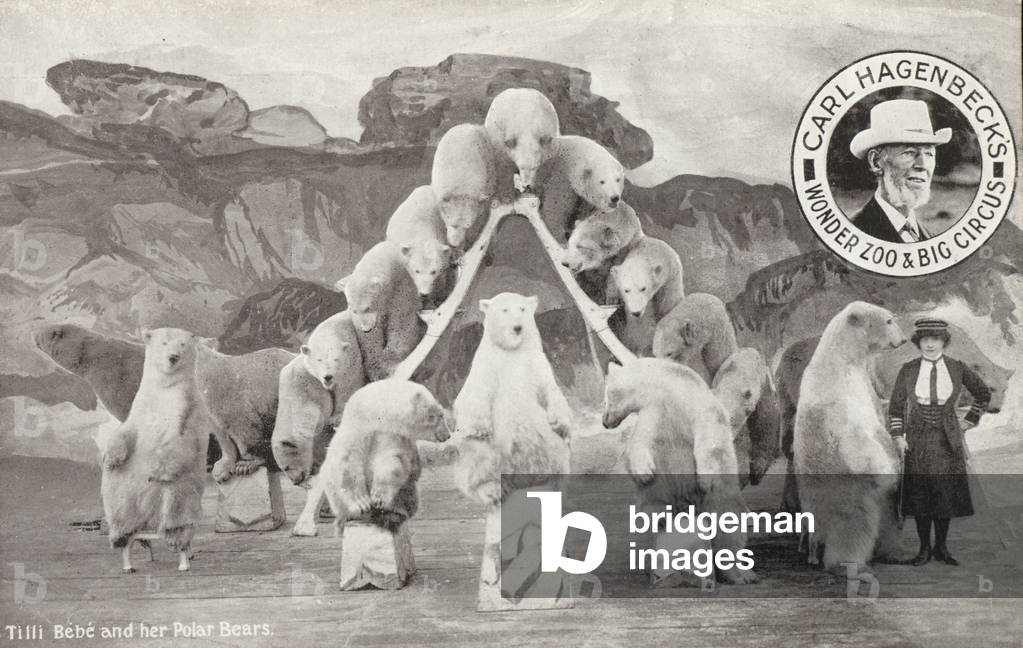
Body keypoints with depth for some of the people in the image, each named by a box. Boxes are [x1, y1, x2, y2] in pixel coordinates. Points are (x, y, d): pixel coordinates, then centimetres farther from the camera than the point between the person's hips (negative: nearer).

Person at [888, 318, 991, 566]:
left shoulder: (958, 369, -2)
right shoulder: (908, 370, -2)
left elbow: (983, 394, 12)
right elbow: (896, 405, 6)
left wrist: (970, 420, 7)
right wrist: (898, 436, -1)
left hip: (948, 442, 0)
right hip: (917, 442, 0)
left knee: (946, 494, 3)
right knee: (919, 496, 2)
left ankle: (941, 547, 16)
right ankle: (924, 549, 12)